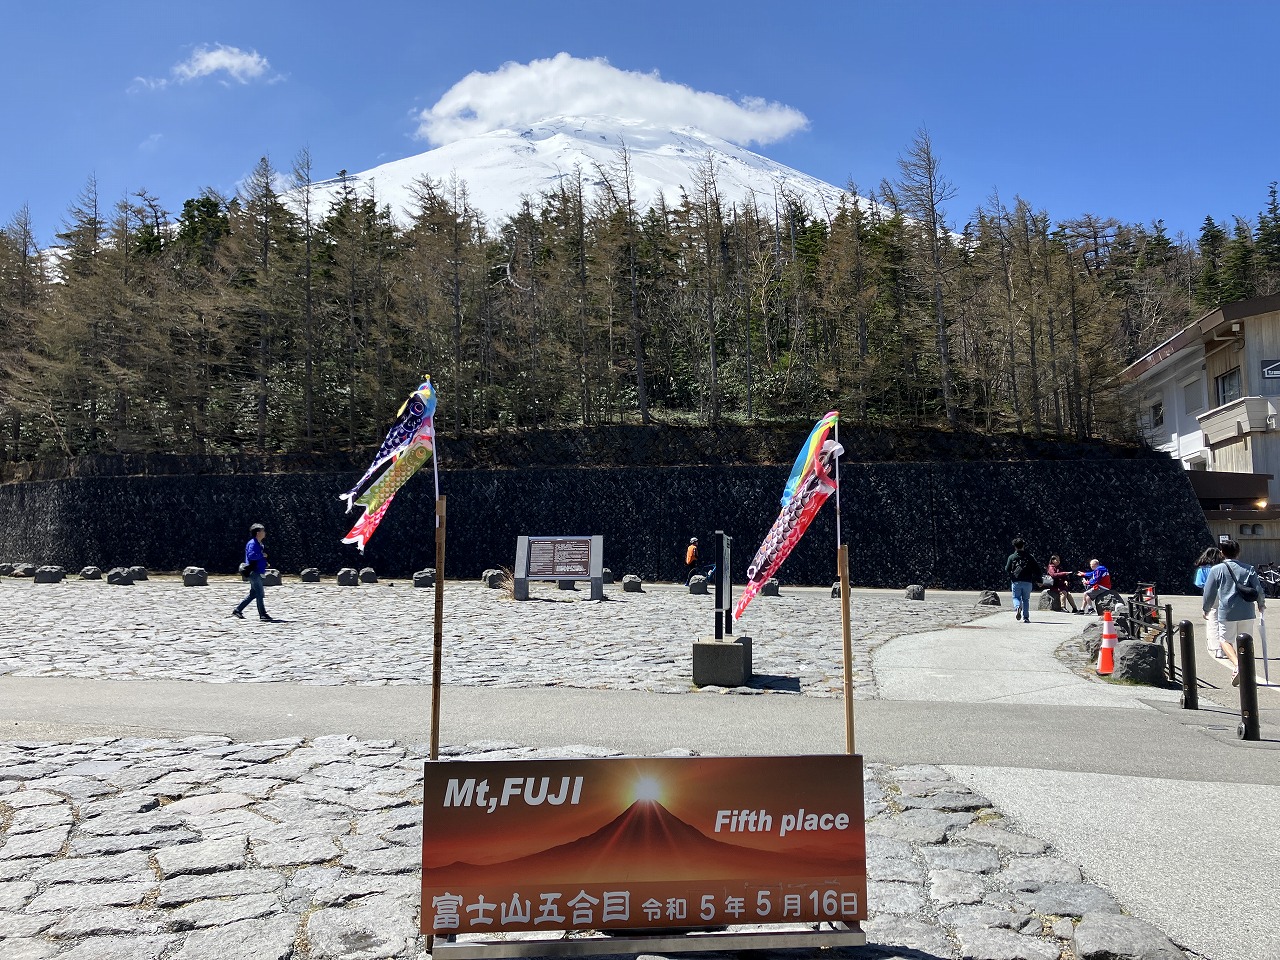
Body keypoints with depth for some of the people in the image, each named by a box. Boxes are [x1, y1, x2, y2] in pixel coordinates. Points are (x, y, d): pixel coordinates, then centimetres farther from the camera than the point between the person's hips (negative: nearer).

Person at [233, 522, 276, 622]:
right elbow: (251, 555, -28)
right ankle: (263, 615, -5)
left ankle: (238, 610, 21)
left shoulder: (259, 544, 17)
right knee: (260, 594, -8)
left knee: (253, 594, 14)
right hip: (254, 572, -10)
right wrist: (262, 555, -19)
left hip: (257, 572, 10)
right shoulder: (252, 543, -14)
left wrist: (264, 563, 13)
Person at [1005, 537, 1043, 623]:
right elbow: (1037, 569, 4)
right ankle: (1025, 617, 5)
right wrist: (1038, 580, 13)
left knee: (1016, 597, 9)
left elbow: (1007, 570, -1)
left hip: (1016, 581, -1)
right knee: (1026, 599, 11)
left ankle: (1017, 607, -23)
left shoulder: (1011, 557, 2)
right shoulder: (1029, 557, 6)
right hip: (1027, 582, 1)